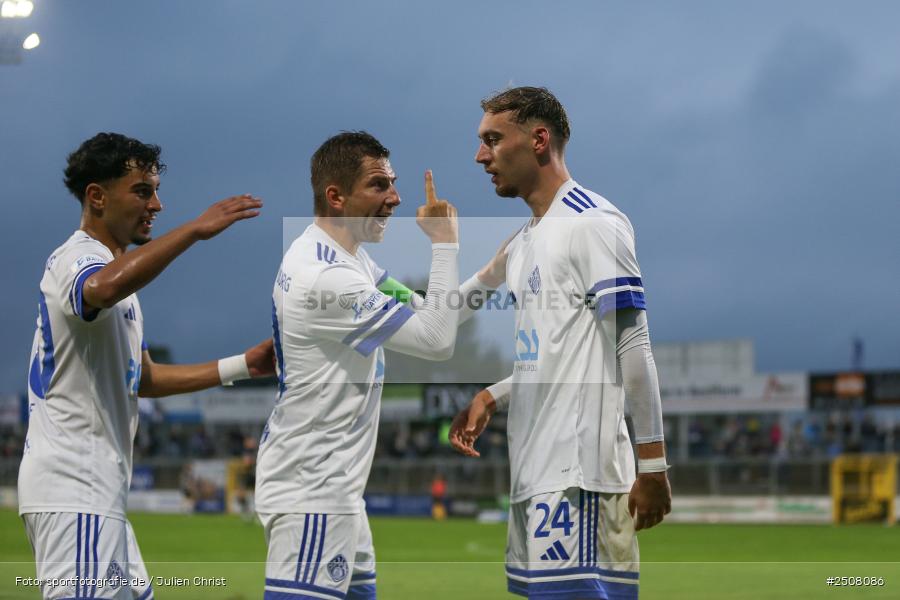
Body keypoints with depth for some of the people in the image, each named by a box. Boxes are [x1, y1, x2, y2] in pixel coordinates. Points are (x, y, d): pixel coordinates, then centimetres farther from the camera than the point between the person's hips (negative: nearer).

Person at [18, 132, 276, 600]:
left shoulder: (109, 265, 22)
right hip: (74, 490, -11)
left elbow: (143, 378, 29)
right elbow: (104, 288, -39)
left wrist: (242, 366, 22)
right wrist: (194, 229, -38)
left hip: (95, 487, 11)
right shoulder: (77, 259, -11)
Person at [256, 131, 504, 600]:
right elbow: (437, 341, -19)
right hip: (310, 494, -11)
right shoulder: (326, 277, -22)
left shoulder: (345, 256, 11)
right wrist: (444, 243, -13)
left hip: (333, 486, 11)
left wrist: (485, 278, 4)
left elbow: (421, 317, 18)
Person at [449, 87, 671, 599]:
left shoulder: (591, 223, -8)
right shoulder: (524, 241, 21)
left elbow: (632, 347, -13)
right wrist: (491, 398, 12)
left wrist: (652, 465, -17)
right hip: (534, 471, 9)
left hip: (579, 473, -9)